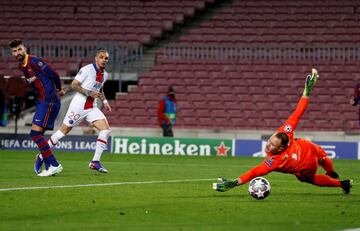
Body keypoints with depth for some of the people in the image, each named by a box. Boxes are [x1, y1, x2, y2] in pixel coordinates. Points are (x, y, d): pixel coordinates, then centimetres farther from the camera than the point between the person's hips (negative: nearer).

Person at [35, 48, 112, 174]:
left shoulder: (104, 75, 11)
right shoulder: (87, 69, -13)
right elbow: (74, 85, -15)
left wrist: (104, 101, 15)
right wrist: (89, 93, -21)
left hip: (92, 107, 7)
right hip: (79, 105, -7)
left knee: (106, 129, -10)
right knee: (64, 130, -1)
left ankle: (95, 162, -8)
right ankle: (42, 156, 14)